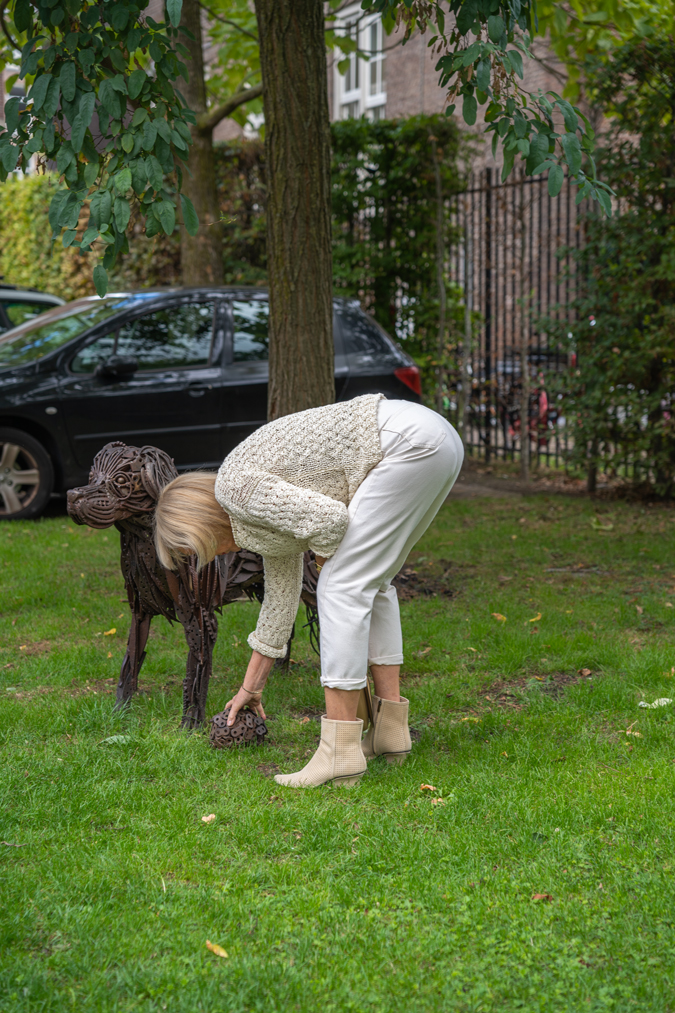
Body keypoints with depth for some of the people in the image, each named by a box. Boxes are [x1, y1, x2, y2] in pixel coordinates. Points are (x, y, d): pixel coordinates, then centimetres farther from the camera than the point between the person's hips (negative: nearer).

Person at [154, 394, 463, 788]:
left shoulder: (236, 488, -6)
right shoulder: (264, 498, 22)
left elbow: (328, 518, -17)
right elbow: (283, 594, 29)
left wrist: (326, 560, 6)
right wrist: (251, 686, 37)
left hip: (410, 442, -10)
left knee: (343, 589, -7)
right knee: (372, 584, 19)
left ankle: (340, 752, -6)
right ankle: (391, 728, 19)